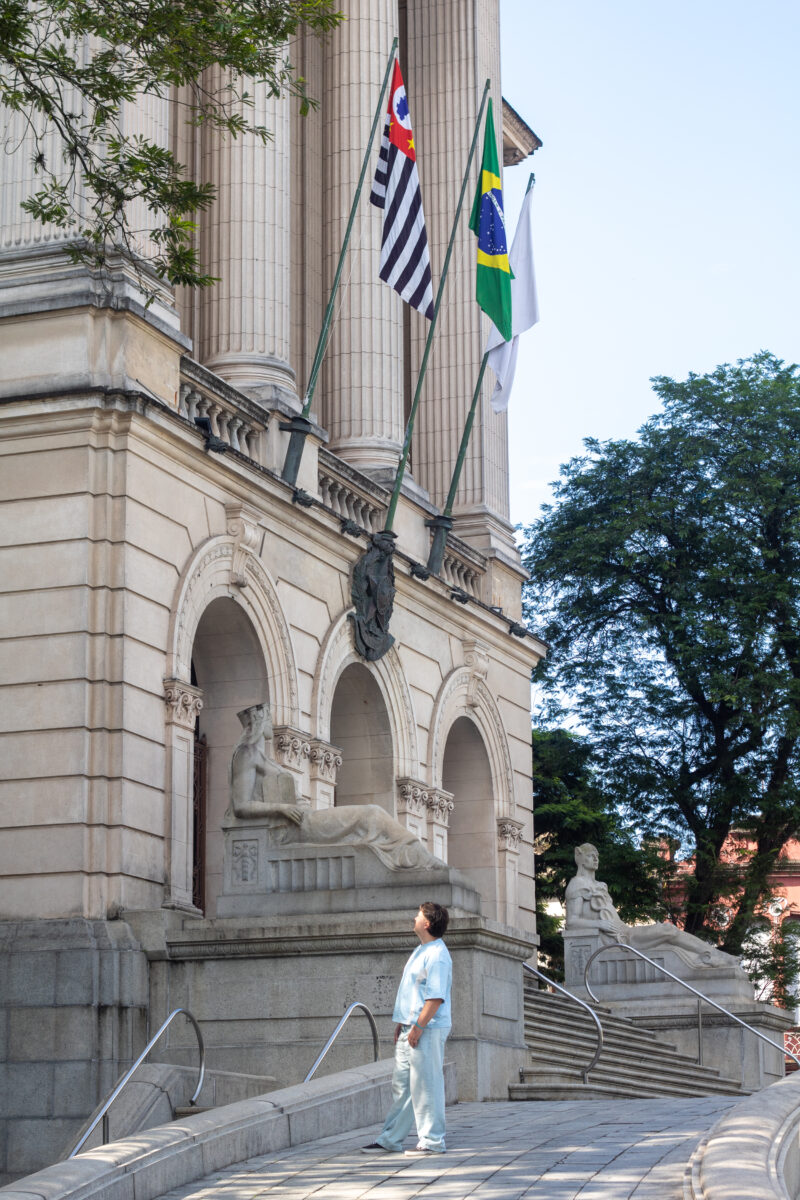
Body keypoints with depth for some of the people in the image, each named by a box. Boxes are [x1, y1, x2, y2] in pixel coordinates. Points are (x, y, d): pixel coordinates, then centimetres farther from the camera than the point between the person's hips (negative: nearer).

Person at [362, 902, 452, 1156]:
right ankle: (391, 1140, 19)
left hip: (427, 1030, -10)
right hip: (410, 1029, 10)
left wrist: (418, 1027, -23)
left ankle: (432, 1141, 4)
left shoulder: (437, 955, -16)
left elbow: (436, 997, -22)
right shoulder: (421, 951, 17)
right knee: (401, 1085, 13)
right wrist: (402, 1023, 20)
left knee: (425, 1086, -4)